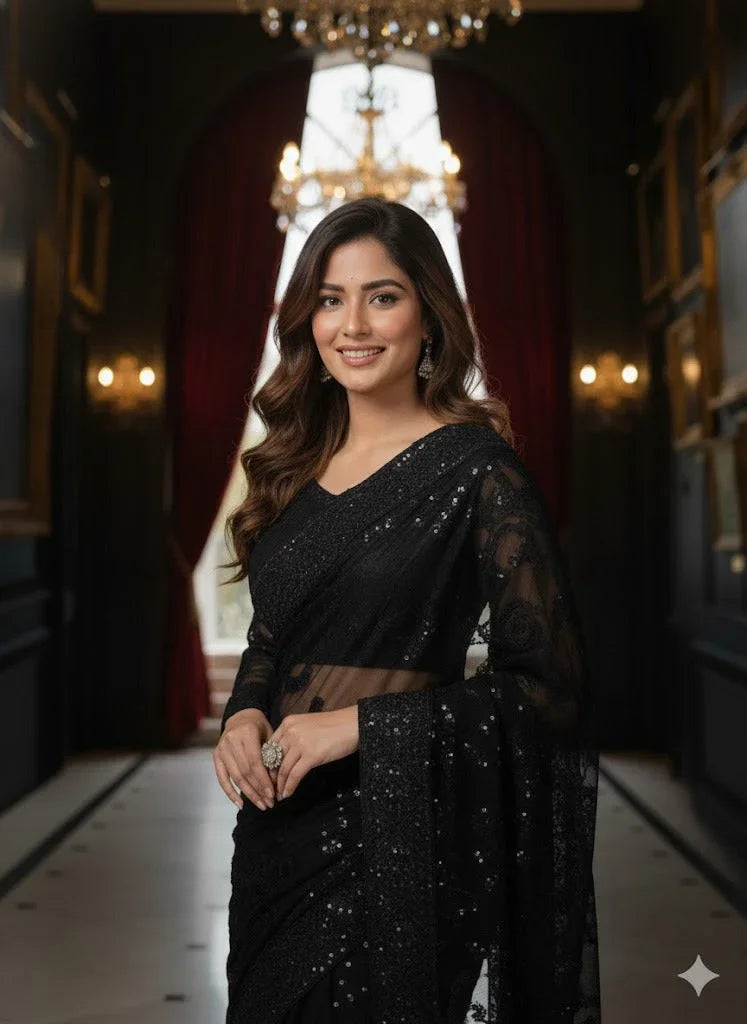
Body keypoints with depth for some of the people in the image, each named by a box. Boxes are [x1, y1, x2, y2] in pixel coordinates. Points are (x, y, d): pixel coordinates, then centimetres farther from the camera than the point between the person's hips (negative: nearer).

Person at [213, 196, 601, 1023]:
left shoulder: (477, 467, -11)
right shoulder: (296, 465, 7)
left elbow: (549, 684, -13)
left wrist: (362, 724, -17)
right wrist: (244, 714, -5)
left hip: (399, 838, -6)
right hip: (281, 827, 6)